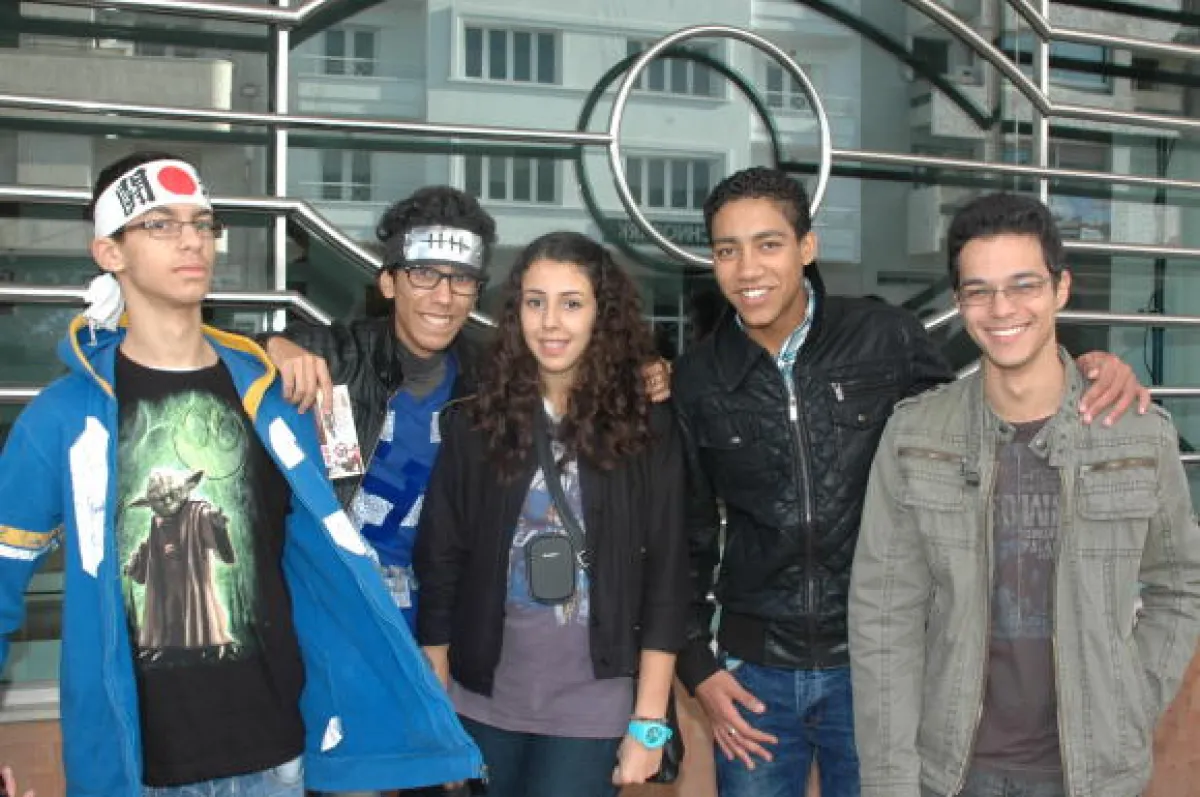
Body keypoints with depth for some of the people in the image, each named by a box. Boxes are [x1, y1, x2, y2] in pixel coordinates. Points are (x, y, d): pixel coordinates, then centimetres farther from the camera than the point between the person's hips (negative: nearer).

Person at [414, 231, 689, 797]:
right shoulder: (474, 422, -1)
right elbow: (439, 568, 1)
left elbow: (665, 577, -4)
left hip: (593, 708, -2)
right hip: (482, 702, 2)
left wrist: (649, 722, -6)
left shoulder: (646, 427, -4)